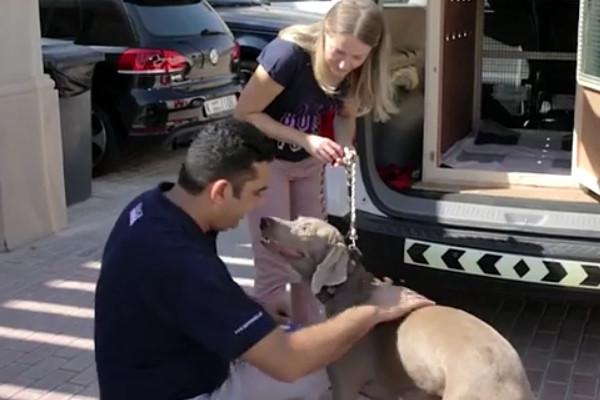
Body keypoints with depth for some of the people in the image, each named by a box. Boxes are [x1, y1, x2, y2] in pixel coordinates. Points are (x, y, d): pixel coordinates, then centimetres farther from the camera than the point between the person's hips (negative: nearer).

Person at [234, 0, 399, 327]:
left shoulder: (355, 71, -16)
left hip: (309, 162, 6)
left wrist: (344, 145, -21)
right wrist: (305, 140, -32)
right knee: (274, 261, -6)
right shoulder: (288, 55, -32)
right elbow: (245, 113, -25)